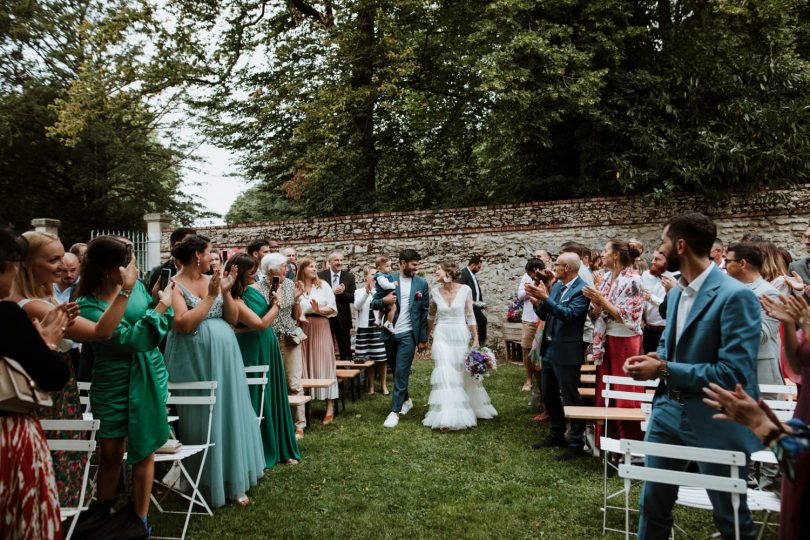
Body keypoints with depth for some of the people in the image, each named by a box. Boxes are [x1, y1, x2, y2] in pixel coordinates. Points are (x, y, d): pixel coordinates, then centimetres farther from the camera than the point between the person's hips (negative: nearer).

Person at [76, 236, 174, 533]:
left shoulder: (136, 285, -3)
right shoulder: (88, 307, -15)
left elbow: (159, 328, 8)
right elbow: (131, 338, -25)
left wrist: (161, 298, -8)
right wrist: (161, 306, -20)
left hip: (149, 379, 3)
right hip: (113, 385, -3)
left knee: (144, 452, 10)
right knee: (111, 455, 10)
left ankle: (140, 521, 24)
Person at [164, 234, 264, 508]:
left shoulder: (212, 280, 9)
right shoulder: (174, 286, -7)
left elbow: (233, 318, 8)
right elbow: (184, 324, -19)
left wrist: (225, 292, -6)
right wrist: (211, 296, -15)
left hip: (224, 356, 6)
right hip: (195, 359, -6)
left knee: (230, 414, 9)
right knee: (203, 420, 3)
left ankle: (232, 481, 22)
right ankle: (207, 485, 18)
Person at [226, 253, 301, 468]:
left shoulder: (254, 287, 2)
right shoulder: (235, 299, -21)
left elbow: (267, 312, 14)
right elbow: (261, 324, -21)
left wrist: (274, 300, -3)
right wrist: (277, 304, -9)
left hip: (268, 348, 8)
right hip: (252, 352, -8)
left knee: (273, 397, 14)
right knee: (256, 400, 2)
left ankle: (280, 449, 26)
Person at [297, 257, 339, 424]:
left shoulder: (323, 285, 5)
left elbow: (333, 308, 1)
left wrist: (319, 310, -16)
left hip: (320, 328, -1)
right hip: (302, 329, 1)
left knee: (323, 364, -2)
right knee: (305, 365, 4)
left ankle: (330, 408, 0)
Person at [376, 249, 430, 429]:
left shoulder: (421, 283, 0)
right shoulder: (387, 280, -1)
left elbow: (425, 312, 3)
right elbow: (374, 304, 1)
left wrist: (423, 339, 3)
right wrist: (384, 300, -22)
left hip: (408, 334, -2)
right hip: (389, 333, 2)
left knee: (401, 372, -5)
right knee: (396, 371, 15)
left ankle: (395, 411, 1)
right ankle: (406, 400, 35)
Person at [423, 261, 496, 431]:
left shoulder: (465, 290, -7)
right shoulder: (435, 291, -1)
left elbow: (470, 316, -3)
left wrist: (476, 339, -4)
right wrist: (427, 336, 24)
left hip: (461, 336, -1)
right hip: (442, 336, 1)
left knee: (464, 373, 12)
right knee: (445, 374, -7)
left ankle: (473, 407, 36)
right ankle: (447, 418, -3)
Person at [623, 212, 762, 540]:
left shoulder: (735, 296, -20)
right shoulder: (676, 292, 7)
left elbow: (734, 374, -26)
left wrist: (664, 370, -22)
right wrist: (654, 358, -3)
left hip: (716, 422, -7)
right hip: (669, 410, 8)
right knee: (653, 503, 18)